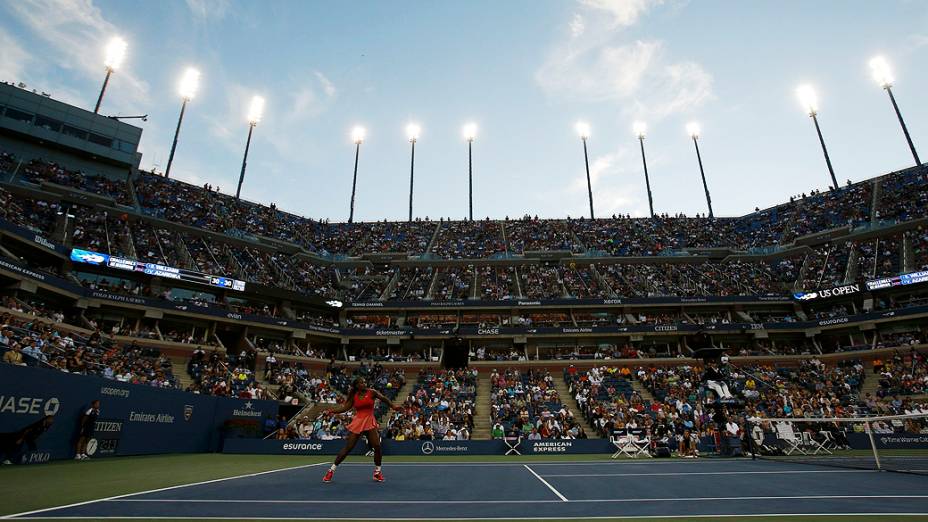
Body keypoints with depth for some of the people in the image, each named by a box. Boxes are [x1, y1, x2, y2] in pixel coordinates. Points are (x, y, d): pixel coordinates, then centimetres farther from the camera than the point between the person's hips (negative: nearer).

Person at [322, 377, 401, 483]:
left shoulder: (372, 392, -3)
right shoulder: (354, 396, 4)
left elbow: (384, 398, -11)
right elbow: (345, 407, 5)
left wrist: (393, 406, -24)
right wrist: (331, 411, -6)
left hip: (370, 422, -1)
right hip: (357, 423, 1)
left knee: (377, 446, -12)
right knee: (348, 448, 1)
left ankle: (377, 471, 8)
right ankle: (331, 470, 16)